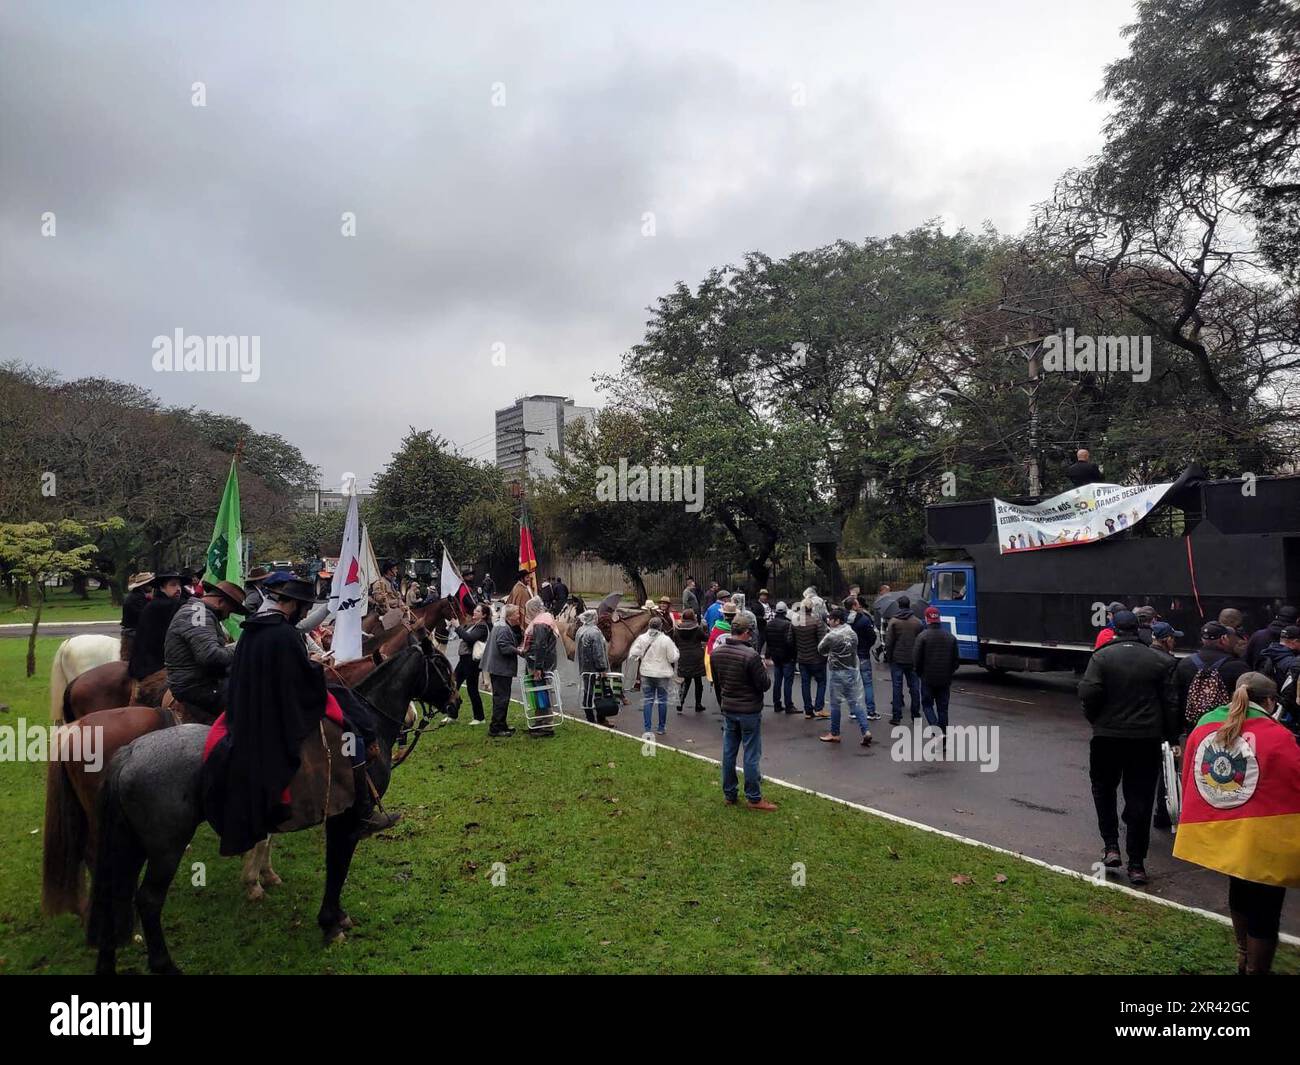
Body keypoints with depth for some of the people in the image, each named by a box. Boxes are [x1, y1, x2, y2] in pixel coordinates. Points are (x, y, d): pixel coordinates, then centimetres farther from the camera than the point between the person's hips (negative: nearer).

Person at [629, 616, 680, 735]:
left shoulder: (641, 638, -6)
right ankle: (661, 727, 18)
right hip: (662, 673, -2)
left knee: (648, 699, 8)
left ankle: (647, 728, 6)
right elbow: (673, 658, -11)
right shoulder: (666, 640, -14)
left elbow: (633, 654, -8)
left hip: (646, 673, 2)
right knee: (662, 700, 10)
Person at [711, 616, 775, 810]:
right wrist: (764, 671, 3)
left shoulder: (717, 653, -1)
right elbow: (764, 684, -18)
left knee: (728, 752, 13)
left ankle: (729, 794, 24)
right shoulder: (751, 655, -23)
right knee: (751, 755, 4)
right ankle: (754, 798, 12)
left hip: (728, 710, 6)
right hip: (749, 712, -6)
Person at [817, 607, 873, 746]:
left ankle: (834, 734, 18)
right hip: (853, 671, 5)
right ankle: (866, 731, -2)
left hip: (837, 673, -5)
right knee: (856, 702, 8)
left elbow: (820, 650, -4)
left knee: (835, 703, 8)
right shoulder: (852, 633, 2)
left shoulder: (831, 636, -17)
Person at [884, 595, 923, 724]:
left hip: (897, 659, -2)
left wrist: (888, 657, 2)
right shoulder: (917, 622, 2)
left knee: (897, 687, 1)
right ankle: (915, 715, 15)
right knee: (914, 687, 10)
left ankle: (897, 716, 1)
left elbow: (888, 642, -9)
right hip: (913, 660, 2)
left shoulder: (893, 621, -7)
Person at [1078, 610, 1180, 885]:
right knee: (1140, 799, 8)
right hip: (1147, 739, 2)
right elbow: (1171, 702, 0)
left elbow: (1088, 693, -17)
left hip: (1108, 736, -2)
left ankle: (1111, 846, 13)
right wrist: (1172, 736, 10)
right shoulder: (1159, 660, 0)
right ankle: (1136, 863, 11)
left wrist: (1094, 718, 1)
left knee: (1103, 789, 20)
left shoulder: (1102, 657, -9)